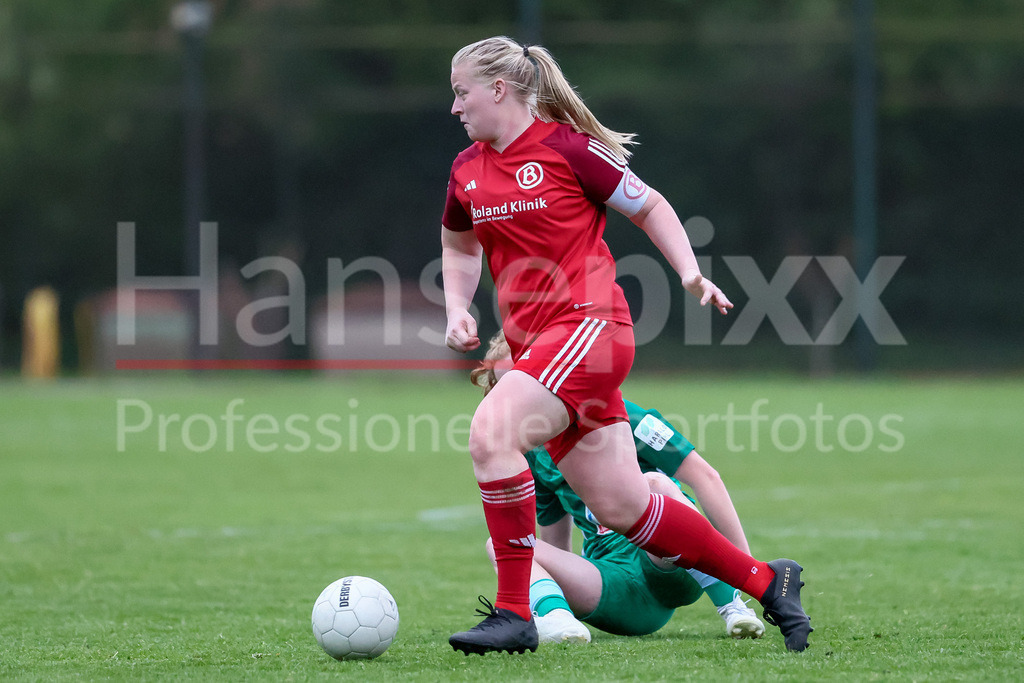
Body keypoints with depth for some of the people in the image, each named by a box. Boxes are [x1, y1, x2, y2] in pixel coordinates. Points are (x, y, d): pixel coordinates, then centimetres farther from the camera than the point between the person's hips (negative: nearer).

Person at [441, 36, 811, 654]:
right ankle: (766, 581, 21)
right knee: (622, 508, 4)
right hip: (535, 344, 7)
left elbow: (649, 207, 4)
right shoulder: (466, 171, 13)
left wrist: (691, 273, -7)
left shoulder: (566, 147, -6)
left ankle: (514, 614, -22)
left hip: (590, 323, -7)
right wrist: (457, 309, 13)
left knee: (490, 431, -27)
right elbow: (460, 246, 31)